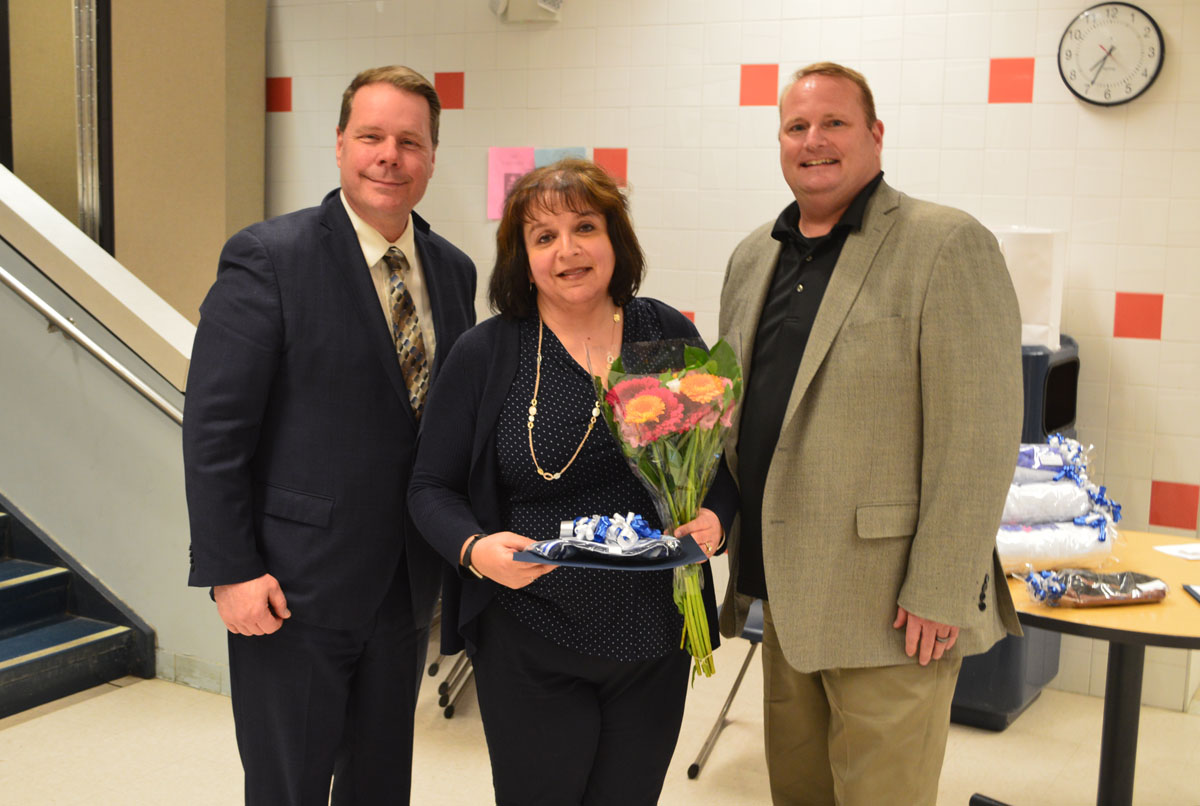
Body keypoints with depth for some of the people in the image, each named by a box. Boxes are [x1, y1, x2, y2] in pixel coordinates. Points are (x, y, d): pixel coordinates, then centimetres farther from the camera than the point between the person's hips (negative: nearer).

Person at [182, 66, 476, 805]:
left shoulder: (452, 269, 6)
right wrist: (230, 570, -16)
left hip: (406, 581, 6)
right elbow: (215, 428, -14)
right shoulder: (268, 259, -13)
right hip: (296, 584, -5)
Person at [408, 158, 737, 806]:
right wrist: (474, 549, -20)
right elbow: (431, 488, 0)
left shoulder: (669, 336, 3)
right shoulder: (484, 355, -4)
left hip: (655, 638, 3)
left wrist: (714, 517, -10)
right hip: (530, 647, -2)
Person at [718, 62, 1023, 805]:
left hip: (888, 605, -6)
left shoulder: (947, 245, -10)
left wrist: (940, 596, -17)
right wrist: (728, 545, 15)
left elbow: (977, 435, -15)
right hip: (787, 590, 7)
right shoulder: (754, 257, 12)